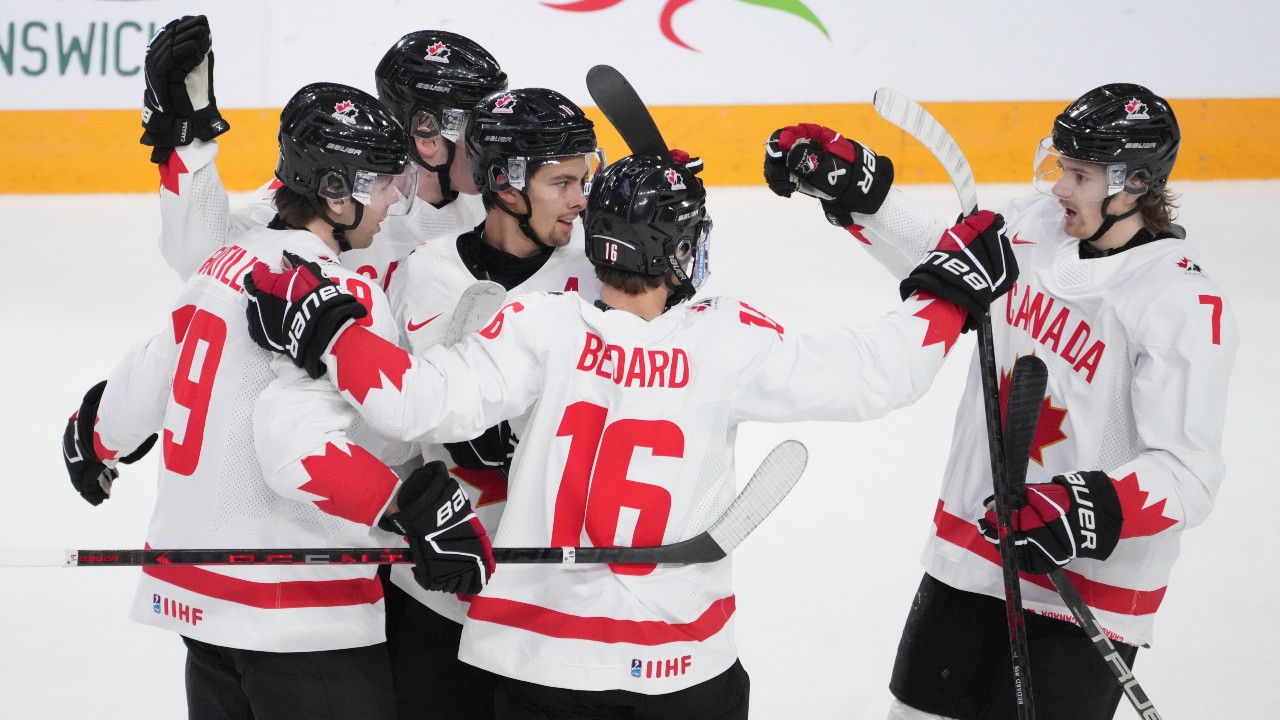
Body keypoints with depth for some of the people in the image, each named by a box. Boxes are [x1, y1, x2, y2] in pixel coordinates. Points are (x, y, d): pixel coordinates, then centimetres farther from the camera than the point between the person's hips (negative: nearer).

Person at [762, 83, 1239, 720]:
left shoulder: (1184, 303, -20)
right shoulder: (1034, 226, -2)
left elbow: (1187, 473, -22)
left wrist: (1087, 509, -36)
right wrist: (848, 179, 7)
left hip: (1086, 586, -7)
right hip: (970, 553, 7)